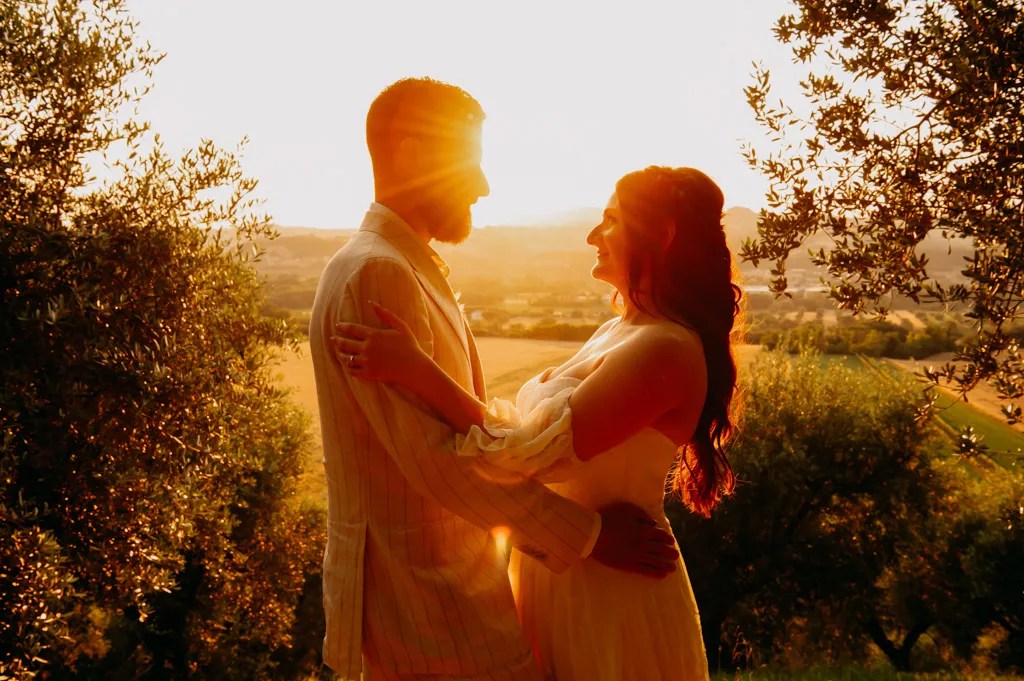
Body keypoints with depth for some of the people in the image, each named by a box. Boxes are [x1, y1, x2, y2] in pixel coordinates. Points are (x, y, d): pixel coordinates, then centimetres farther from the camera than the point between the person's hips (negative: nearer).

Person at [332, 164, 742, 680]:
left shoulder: (663, 350, -23)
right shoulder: (618, 332, 9)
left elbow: (535, 453, -28)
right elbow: (535, 425, 11)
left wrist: (415, 370, -27)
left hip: (612, 592, -9)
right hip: (560, 578, 9)